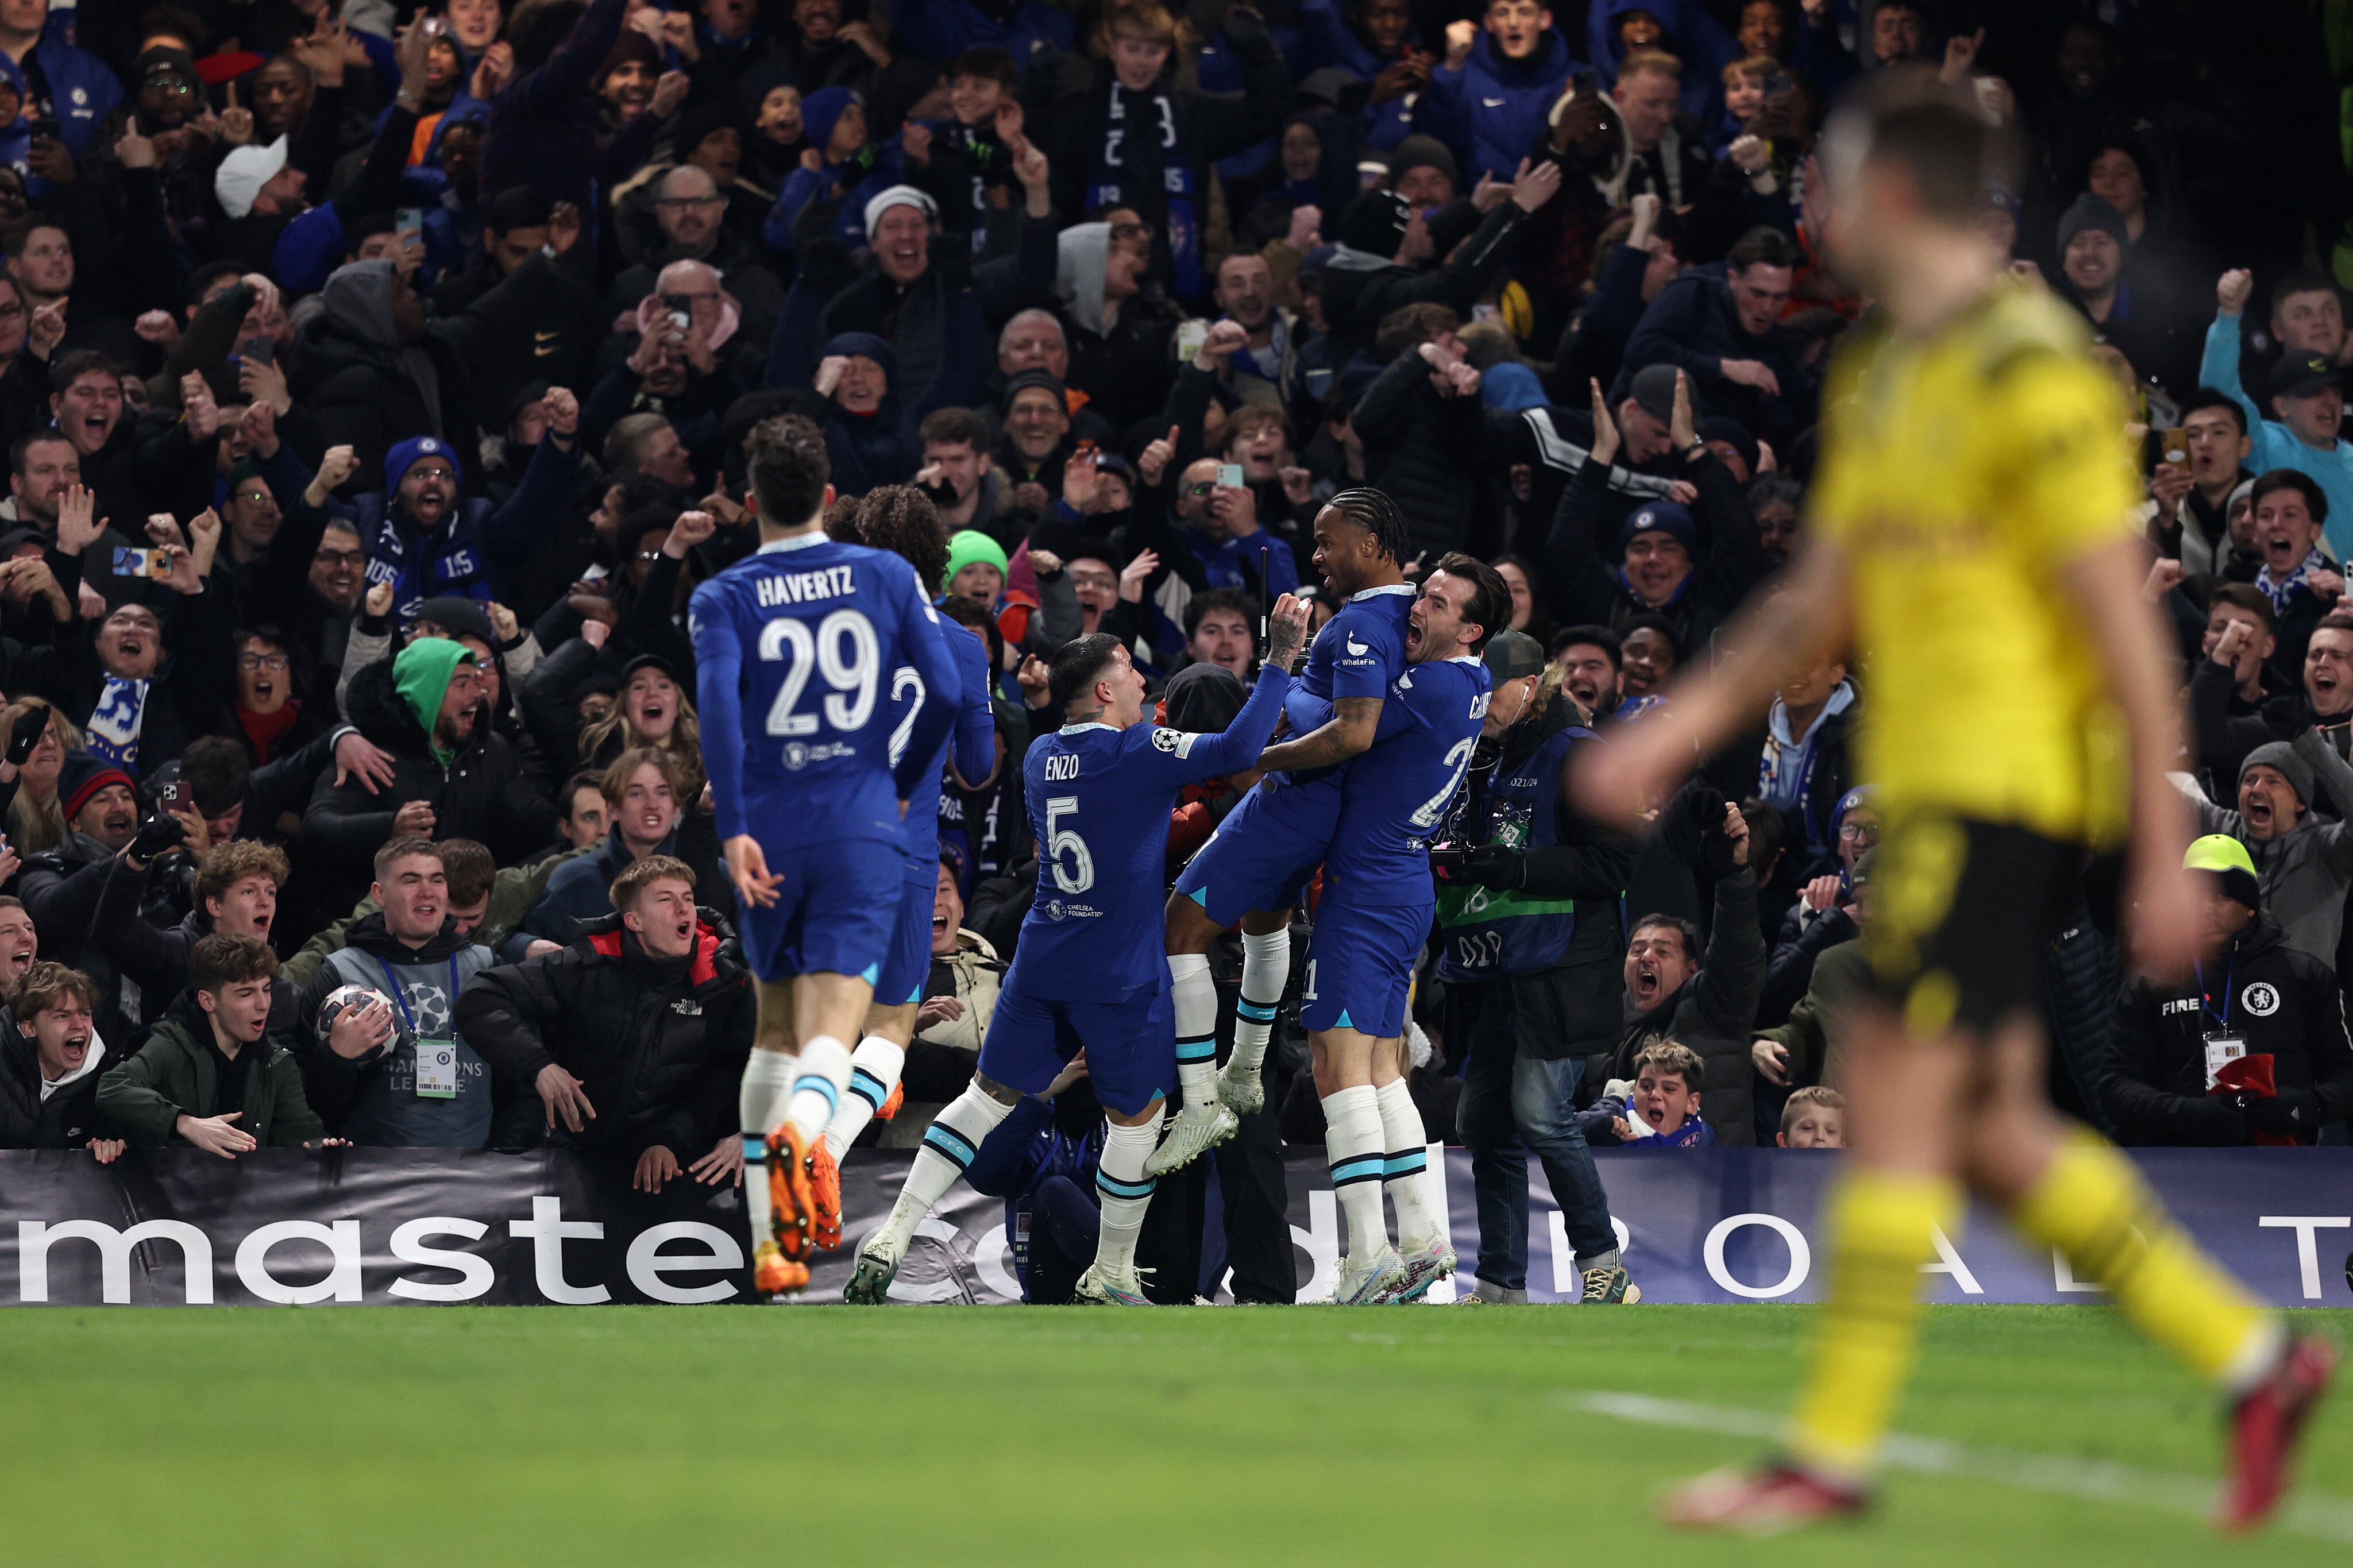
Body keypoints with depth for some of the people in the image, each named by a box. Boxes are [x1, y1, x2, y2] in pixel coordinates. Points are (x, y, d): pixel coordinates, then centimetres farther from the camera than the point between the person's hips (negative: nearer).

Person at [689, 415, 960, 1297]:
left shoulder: (723, 598, 2)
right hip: (863, 829, -1)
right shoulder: (886, 576, 6)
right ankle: (801, 1131, -47)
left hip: (767, 837, 1)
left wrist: (733, 831, -20)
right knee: (830, 1032, -11)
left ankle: (770, 1242, 18)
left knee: (775, 1028, 18)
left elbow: (716, 702, -15)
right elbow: (945, 693, 0)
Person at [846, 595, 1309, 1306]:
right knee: (1136, 1114, 11)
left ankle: (893, 1237, 1)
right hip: (1121, 975, -6)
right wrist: (1281, 658, -15)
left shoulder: (1040, 759, 9)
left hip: (1041, 963, 6)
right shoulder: (1139, 752, -13)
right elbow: (1237, 749, -22)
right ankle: (1108, 1276, 19)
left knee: (990, 1094, 12)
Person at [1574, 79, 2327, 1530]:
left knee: (1900, 1096, -8)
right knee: (1986, 1129, 7)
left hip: (2008, 788, -9)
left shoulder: (2029, 373, -13)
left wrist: (2165, 854, -16)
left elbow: (2123, 624, -15)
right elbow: (1821, 602, 24)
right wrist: (1677, 732, 16)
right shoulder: (1879, 383, 16)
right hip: (1930, 792, 9)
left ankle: (1835, 1451, -3)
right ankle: (2255, 1364, 14)